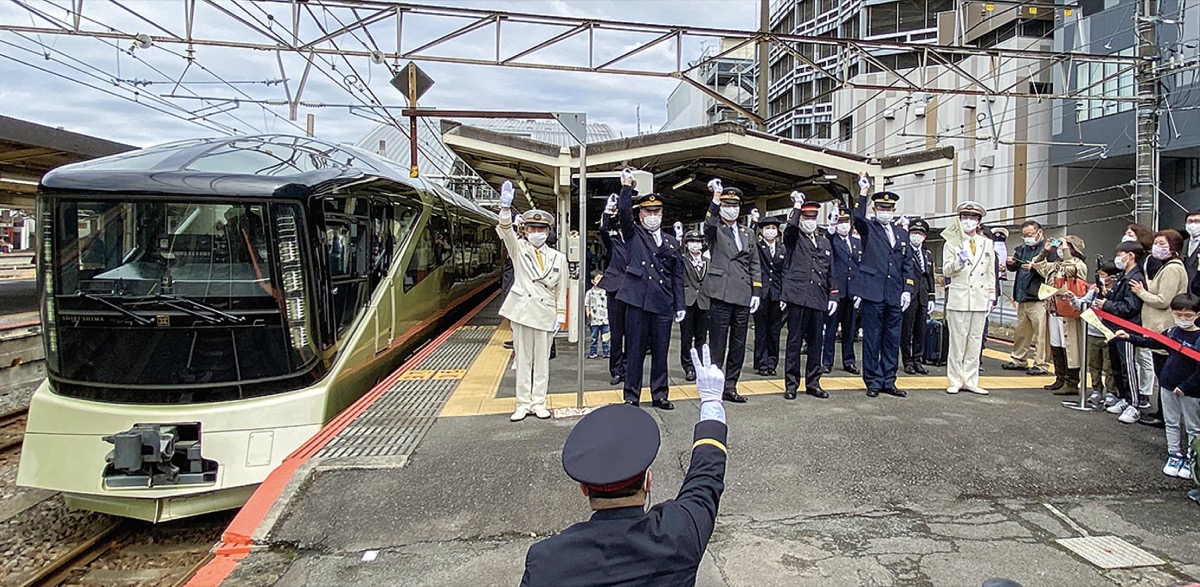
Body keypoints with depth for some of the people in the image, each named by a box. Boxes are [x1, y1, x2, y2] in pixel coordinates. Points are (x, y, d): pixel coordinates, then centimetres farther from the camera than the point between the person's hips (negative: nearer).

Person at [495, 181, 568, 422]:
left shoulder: (558, 258, 6)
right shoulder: (519, 250, 4)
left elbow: (561, 290, 7)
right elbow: (506, 231, -15)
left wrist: (559, 317, 2)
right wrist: (506, 208, -33)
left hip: (545, 314, 1)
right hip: (522, 310, 0)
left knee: (542, 361, 7)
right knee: (523, 359, 6)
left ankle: (538, 403, 17)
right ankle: (523, 404, 14)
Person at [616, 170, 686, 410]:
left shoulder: (672, 243, 16)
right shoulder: (633, 235, 9)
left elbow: (677, 276, 14)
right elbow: (624, 210, -9)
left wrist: (680, 305, 9)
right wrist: (627, 186, -12)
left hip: (663, 304, 3)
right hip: (638, 300, -3)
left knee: (660, 352, 8)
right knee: (635, 351, 2)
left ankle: (659, 394, 20)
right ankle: (632, 396, 11)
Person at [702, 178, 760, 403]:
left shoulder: (747, 233, 18)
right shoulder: (714, 231, 4)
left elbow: (754, 266, 16)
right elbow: (709, 223, -22)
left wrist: (756, 292, 6)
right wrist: (716, 198, -36)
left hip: (743, 297, 5)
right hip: (721, 295, -5)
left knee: (738, 345, 8)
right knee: (717, 344, -2)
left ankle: (730, 386, 17)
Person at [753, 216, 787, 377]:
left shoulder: (782, 250, 12)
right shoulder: (756, 247, 3)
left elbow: (785, 273, 10)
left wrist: (784, 296, 2)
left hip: (776, 295, 3)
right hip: (761, 294, -3)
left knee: (774, 330, 7)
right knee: (761, 330, 2)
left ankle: (772, 363, 15)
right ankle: (761, 364, 9)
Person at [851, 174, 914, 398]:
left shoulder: (902, 234, 17)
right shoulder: (868, 229, 4)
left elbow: (907, 265, 15)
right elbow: (857, 218, -21)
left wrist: (907, 290, 5)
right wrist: (863, 193, -24)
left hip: (895, 295, 5)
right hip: (874, 293, -5)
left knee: (893, 340, 9)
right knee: (872, 339, 1)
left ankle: (888, 381, 18)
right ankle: (873, 382, 9)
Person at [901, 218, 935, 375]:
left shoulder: (928, 254, 16)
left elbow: (930, 277, 17)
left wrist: (931, 297, 12)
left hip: (923, 297, 5)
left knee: (920, 331, 8)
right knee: (906, 330, 0)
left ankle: (917, 361, 16)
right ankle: (908, 362, 8)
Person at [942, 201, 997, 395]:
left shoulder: (987, 243, 13)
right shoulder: (953, 242, 3)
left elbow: (991, 272, 14)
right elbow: (946, 271, -1)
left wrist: (992, 297, 10)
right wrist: (958, 262, -21)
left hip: (980, 299, 3)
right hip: (959, 298, -3)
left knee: (975, 341, 6)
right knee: (957, 341, -1)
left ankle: (970, 381, 13)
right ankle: (955, 381, 6)